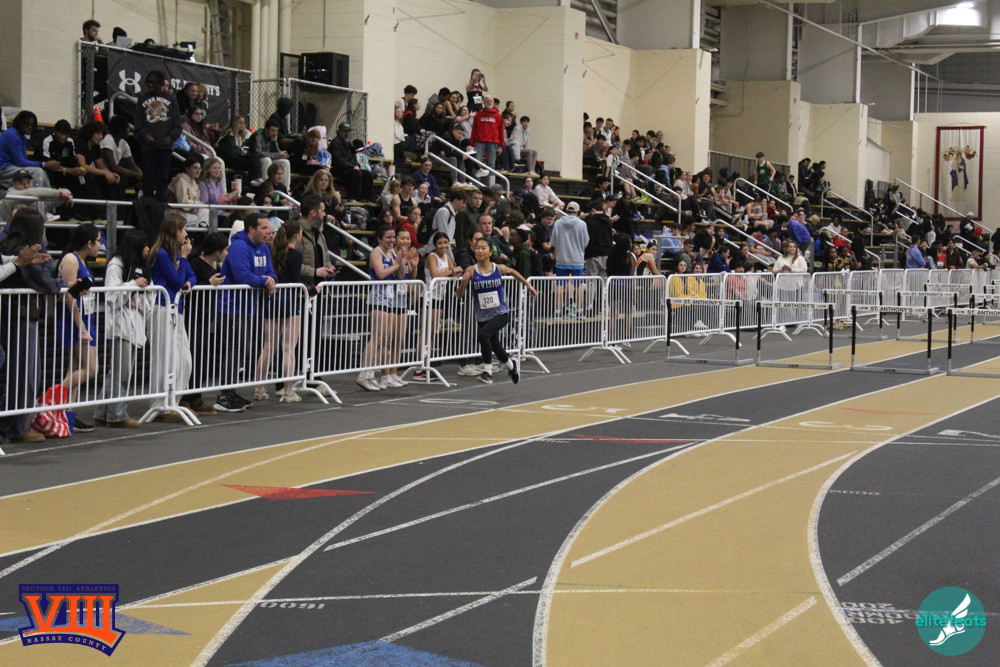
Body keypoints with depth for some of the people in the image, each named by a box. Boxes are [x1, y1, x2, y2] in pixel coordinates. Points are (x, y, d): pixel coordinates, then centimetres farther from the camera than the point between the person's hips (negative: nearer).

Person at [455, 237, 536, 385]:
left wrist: (529, 286, 26)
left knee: (483, 334, -30)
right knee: (495, 347, 18)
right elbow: (459, 295, -7)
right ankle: (512, 365, 50)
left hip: (501, 313, -3)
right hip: (483, 316, 3)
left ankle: (487, 371, -22)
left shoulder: (499, 269, -7)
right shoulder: (471, 271, -8)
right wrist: (463, 282, -26)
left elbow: (513, 272, 17)